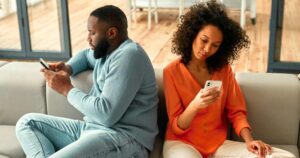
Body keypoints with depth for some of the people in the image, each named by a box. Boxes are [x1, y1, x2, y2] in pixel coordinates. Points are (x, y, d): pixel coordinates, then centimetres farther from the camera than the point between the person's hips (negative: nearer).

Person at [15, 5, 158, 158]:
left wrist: (67, 89, -9)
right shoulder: (106, 50, 15)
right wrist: (68, 68, 17)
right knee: (27, 122, 5)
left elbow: (107, 114, -22)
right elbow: (86, 55, 41)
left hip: (123, 137, -10)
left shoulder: (128, 55, -14)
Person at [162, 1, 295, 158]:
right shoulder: (172, 72, -6)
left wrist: (249, 140, -12)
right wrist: (195, 105, -29)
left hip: (218, 144, 4)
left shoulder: (224, 69, 6)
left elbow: (236, 111, 7)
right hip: (181, 143, -3)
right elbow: (177, 128, -9)